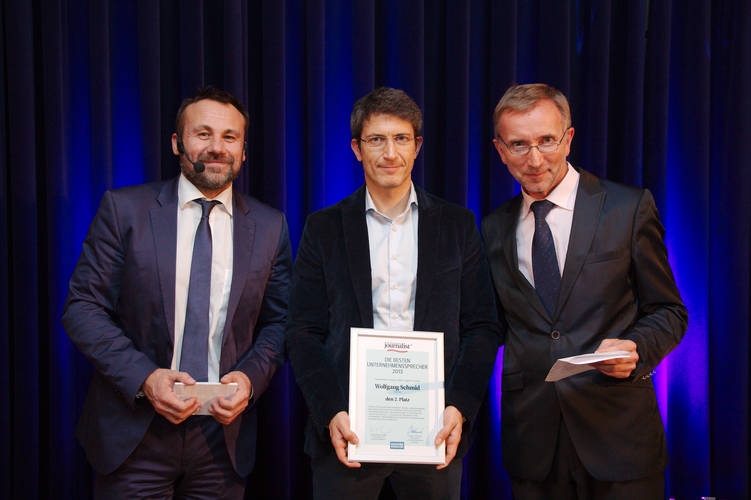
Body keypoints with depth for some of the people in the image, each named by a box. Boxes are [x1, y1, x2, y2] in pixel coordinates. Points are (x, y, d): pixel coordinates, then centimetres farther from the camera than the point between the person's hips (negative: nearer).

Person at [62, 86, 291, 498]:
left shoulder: (270, 226, 4)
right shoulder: (124, 209, -3)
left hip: (223, 432, 2)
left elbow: (278, 321, 9)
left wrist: (251, 378, -9)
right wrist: (143, 376, -16)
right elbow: (82, 308, -4)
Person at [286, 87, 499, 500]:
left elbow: (482, 328, 5)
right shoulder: (324, 228, 5)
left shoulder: (458, 225, 7)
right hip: (346, 433, 0)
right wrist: (331, 415, -11)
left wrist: (459, 409, -9)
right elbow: (303, 334, 2)